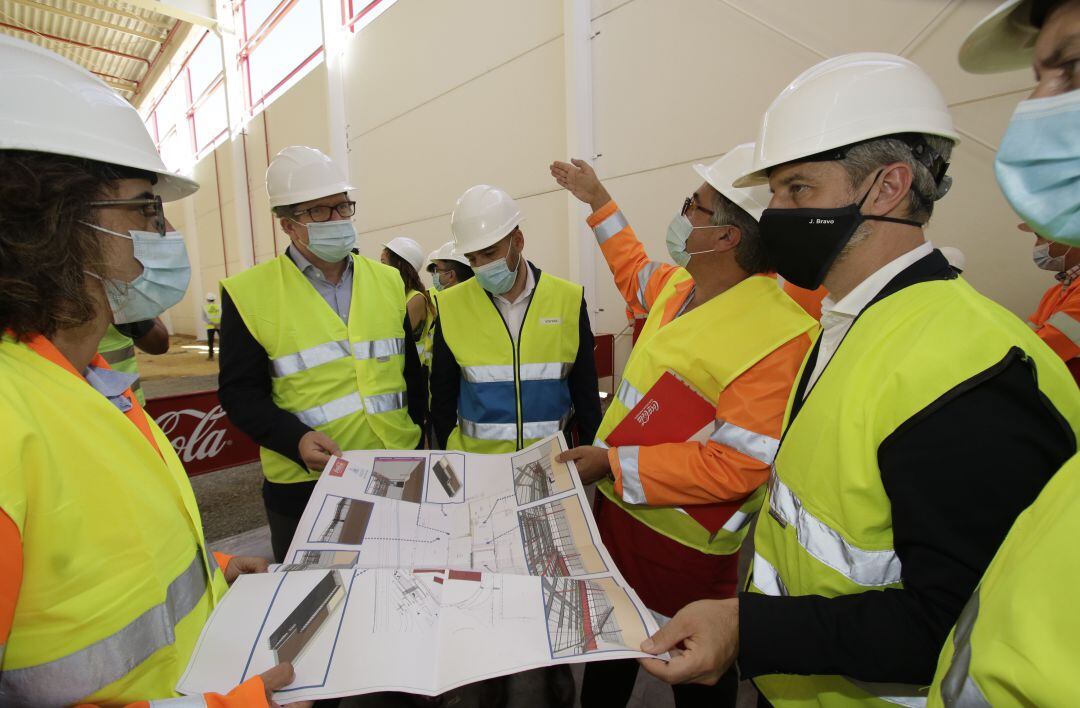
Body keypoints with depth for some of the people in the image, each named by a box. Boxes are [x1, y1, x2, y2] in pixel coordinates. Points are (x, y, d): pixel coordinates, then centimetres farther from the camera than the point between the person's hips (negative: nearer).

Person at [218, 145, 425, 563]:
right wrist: (295, 440, -19)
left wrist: (415, 430, 5)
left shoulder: (388, 281, 6)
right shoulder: (249, 292, -5)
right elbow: (240, 391, -5)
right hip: (304, 482, -3)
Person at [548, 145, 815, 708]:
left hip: (681, 541, -7)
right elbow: (637, 278, 23)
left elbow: (736, 466, -29)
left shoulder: (778, 333, -27)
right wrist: (597, 199, 27)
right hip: (618, 503, 8)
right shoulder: (681, 284, -1)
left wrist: (613, 462, -24)